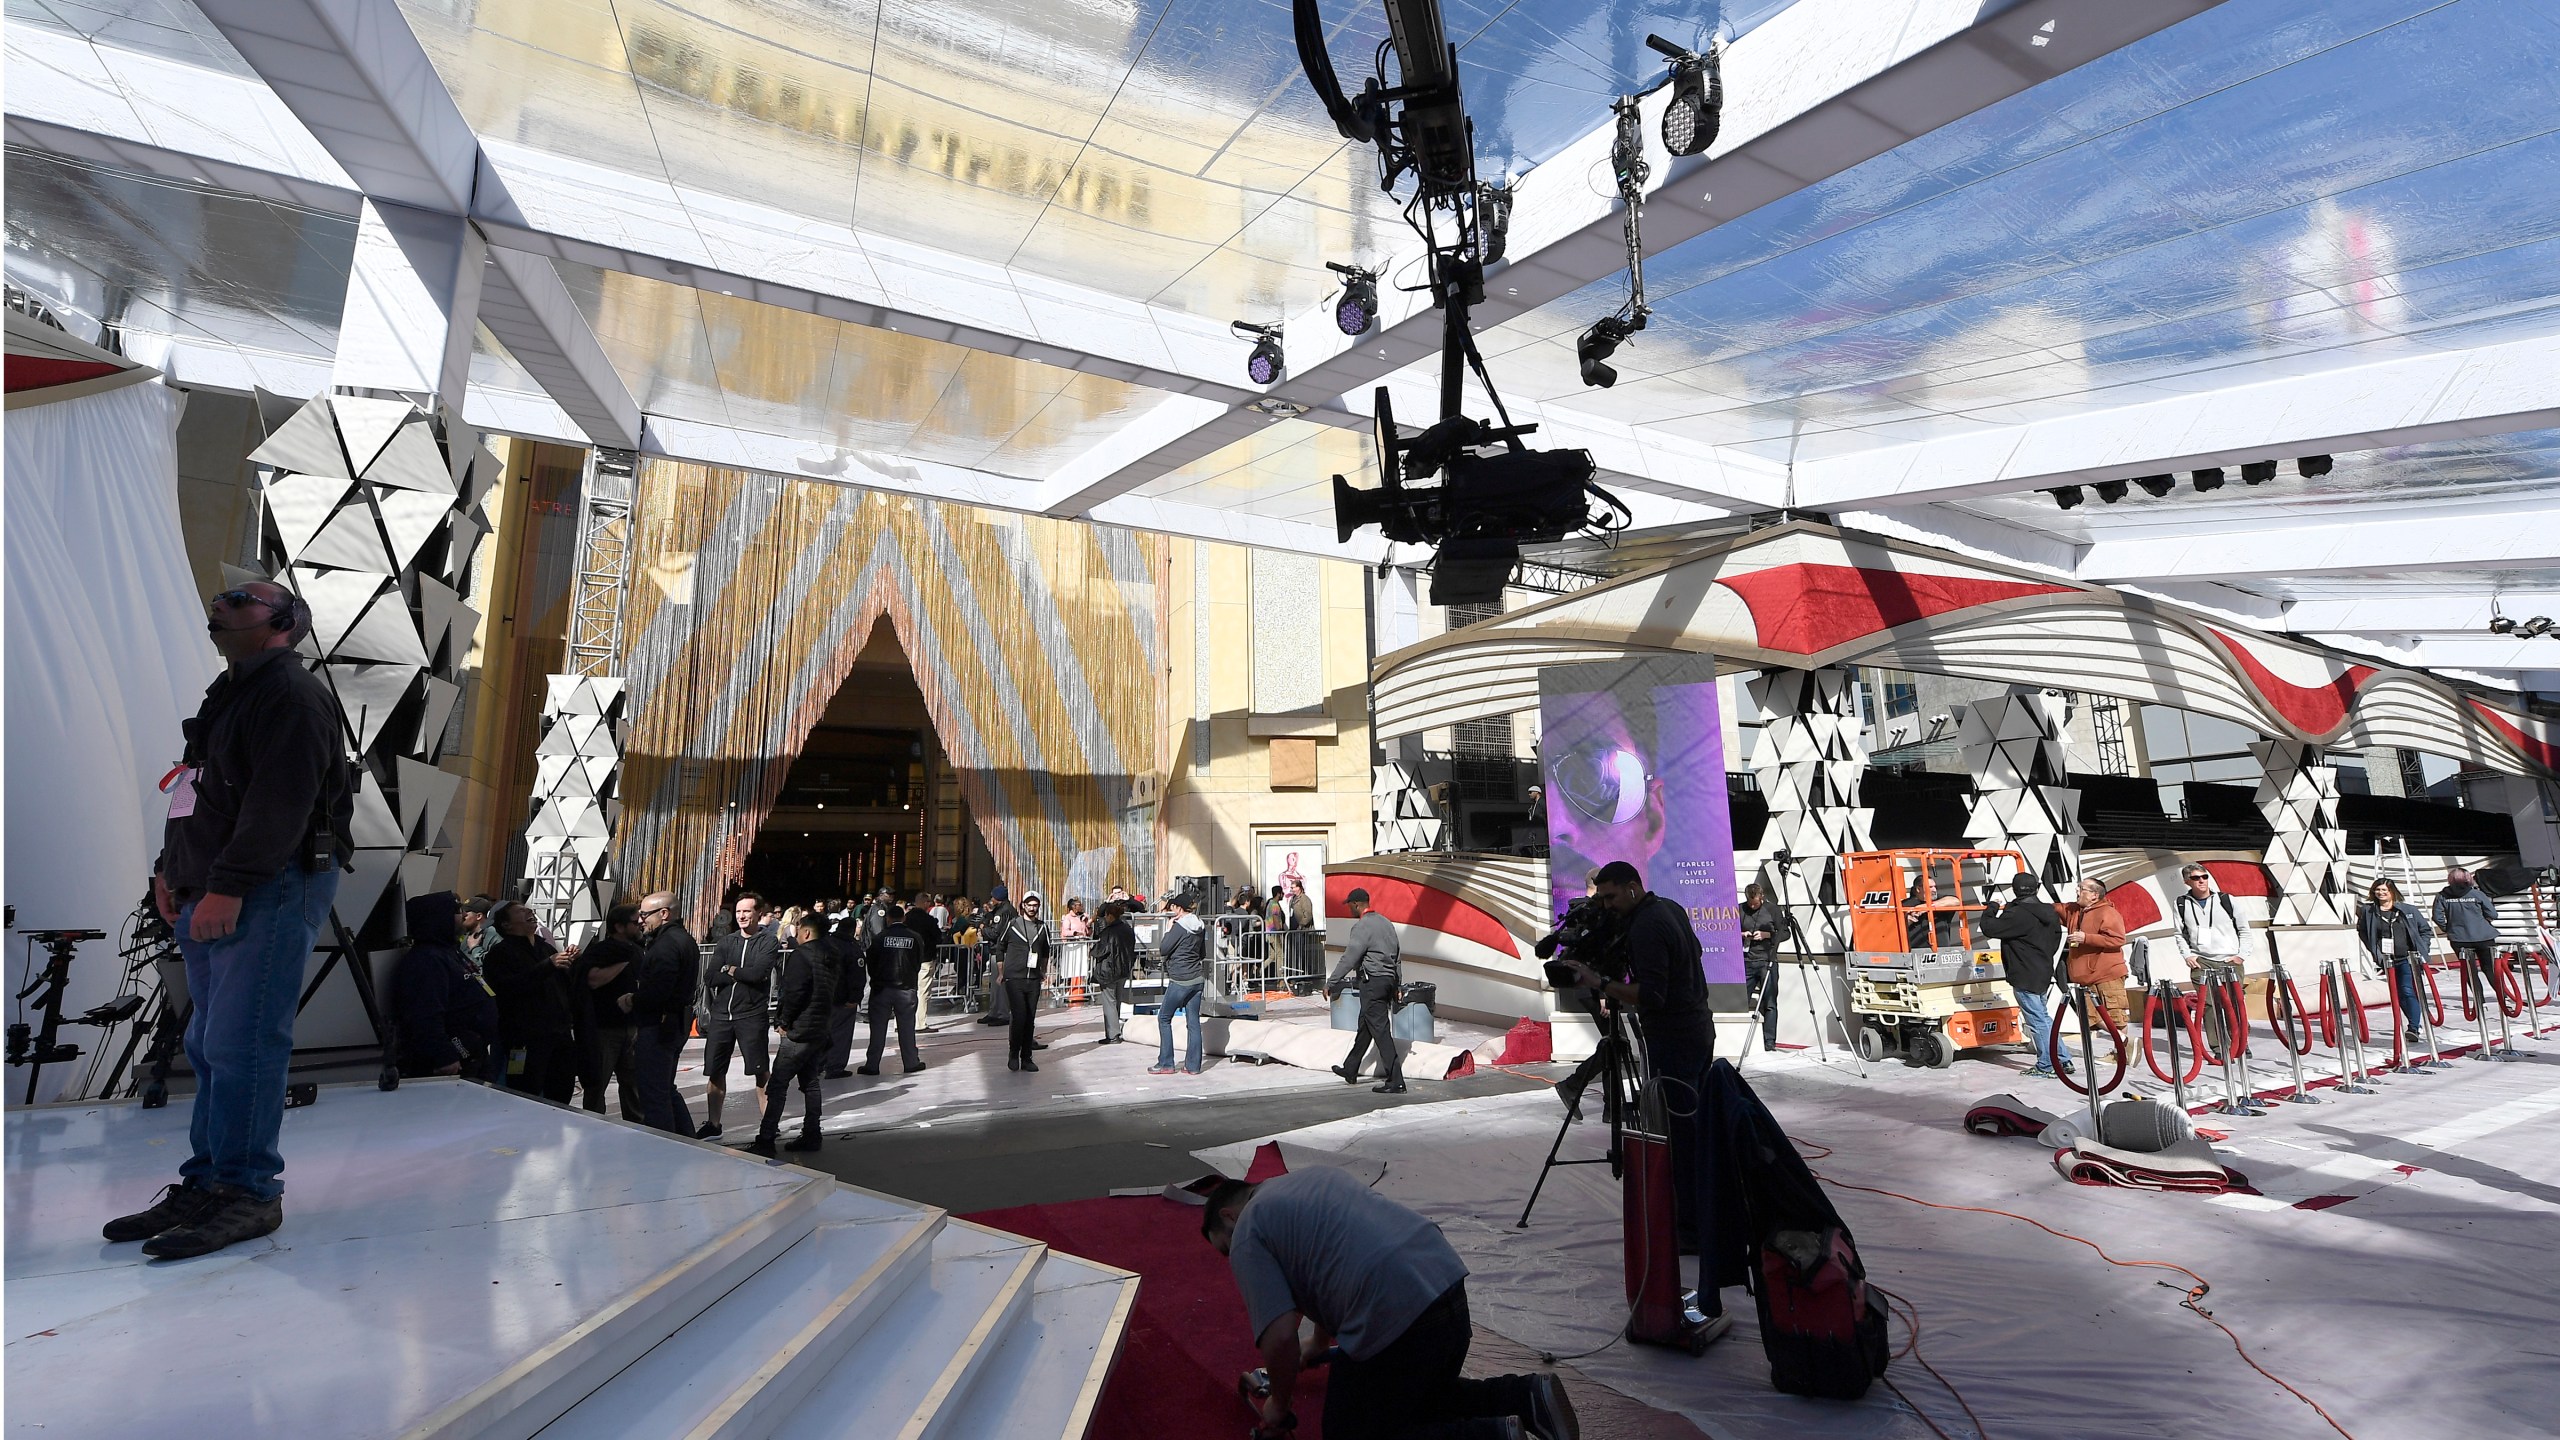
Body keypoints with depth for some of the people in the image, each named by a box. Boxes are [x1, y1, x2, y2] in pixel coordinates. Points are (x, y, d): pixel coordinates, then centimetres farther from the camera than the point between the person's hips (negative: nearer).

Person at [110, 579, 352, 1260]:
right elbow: (196, 796, 28)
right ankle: (203, 1184, 19)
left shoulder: (292, 694, -10)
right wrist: (171, 868, 17)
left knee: (240, 1045, -9)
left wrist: (228, 886, -22)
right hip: (212, 895, 10)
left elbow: (280, 804, -19)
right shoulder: (228, 693, 23)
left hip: (273, 890, -10)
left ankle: (248, 1192, -2)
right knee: (210, 1046, 12)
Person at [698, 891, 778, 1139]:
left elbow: (758, 973, -18)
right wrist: (744, 975, -10)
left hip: (751, 1015, -5)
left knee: (760, 1072, 0)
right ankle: (713, 1123, 25)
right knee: (714, 1071, 11)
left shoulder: (767, 942, -2)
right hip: (721, 1014, 5)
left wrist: (729, 970, -5)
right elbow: (710, 977, -1)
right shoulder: (726, 941, 9)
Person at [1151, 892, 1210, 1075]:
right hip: (1197, 978, 7)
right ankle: (1193, 1064, 9)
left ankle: (1165, 1063, 6)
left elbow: (1164, 949, -8)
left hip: (1180, 980, -7)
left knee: (1164, 1018, 5)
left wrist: (1168, 930, 0)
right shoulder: (1200, 927, 8)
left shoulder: (1178, 927, -15)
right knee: (1194, 1021, 8)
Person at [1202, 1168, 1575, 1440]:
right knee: (1426, 1396, 32)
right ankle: (1530, 1394, 12)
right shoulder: (1316, 1174, 26)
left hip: (1393, 1316, -9)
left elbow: (1280, 1337, -9)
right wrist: (1321, 1340, 48)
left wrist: (1280, 1406, 10)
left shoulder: (1246, 1237, 1)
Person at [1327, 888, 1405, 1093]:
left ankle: (1395, 1081, -7)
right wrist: (1397, 985, 21)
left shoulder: (1362, 926, -14)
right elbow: (1398, 954, 16)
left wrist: (1329, 984, -9)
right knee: (1365, 1026, 19)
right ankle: (1350, 1070, 32)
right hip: (1389, 980, 9)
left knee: (1380, 1030, -7)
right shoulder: (1385, 922, 14)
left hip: (1373, 982, -9)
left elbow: (1349, 958, -16)